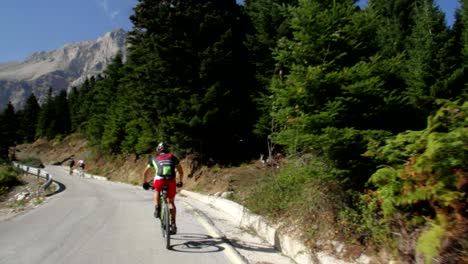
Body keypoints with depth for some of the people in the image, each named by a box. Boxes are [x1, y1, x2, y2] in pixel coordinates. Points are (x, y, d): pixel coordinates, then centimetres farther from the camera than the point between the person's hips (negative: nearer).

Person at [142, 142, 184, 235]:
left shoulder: (154, 159, 26)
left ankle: (157, 207, 13)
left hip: (159, 180, 0)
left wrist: (144, 183, 47)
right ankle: (173, 223, 11)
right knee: (171, 202, 18)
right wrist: (180, 182, 40)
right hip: (171, 181, 0)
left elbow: (145, 172, 33)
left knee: (156, 191, 35)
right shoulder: (173, 157, 26)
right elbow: (181, 171, 27)